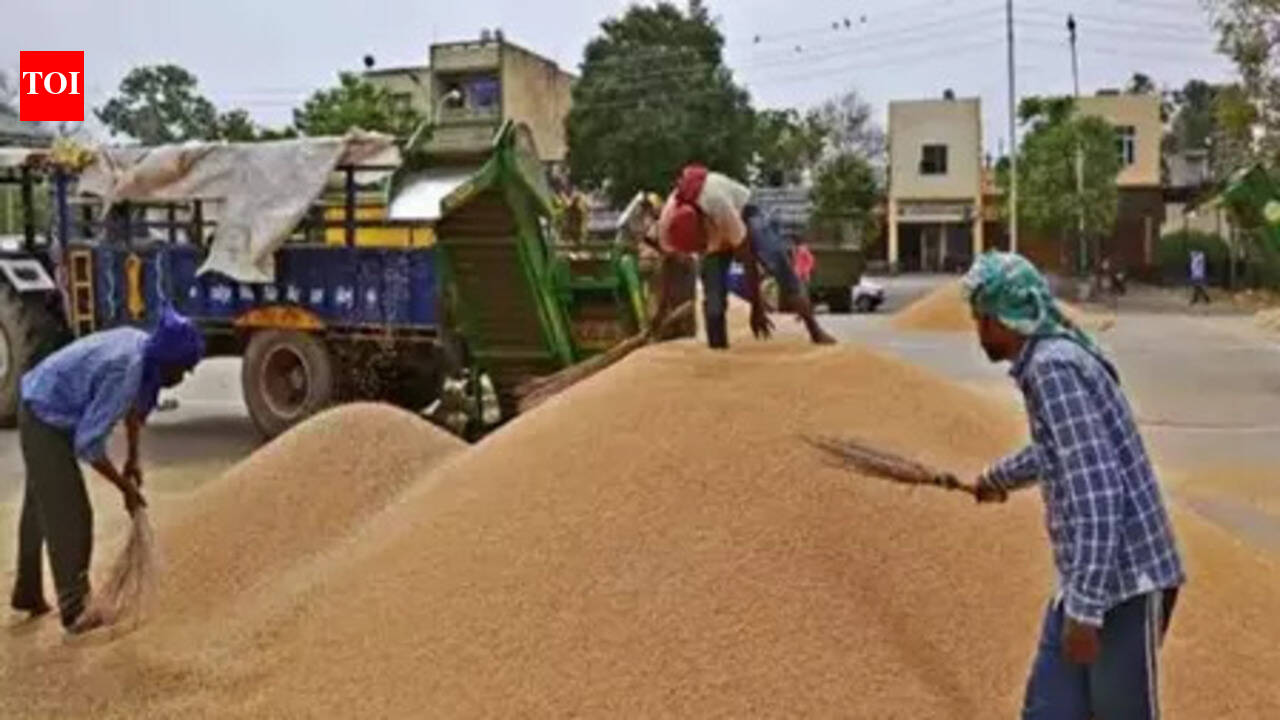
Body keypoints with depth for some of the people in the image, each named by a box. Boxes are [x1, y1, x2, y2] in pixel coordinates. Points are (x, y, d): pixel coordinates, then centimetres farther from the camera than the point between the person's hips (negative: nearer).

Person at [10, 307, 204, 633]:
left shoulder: (144, 347, -6)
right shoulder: (124, 371, -33)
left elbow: (136, 403, 13)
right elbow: (88, 444, -30)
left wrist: (132, 458, 15)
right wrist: (126, 487, -19)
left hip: (44, 413, 10)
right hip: (47, 421, -10)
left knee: (40, 508, 21)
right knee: (69, 515, -8)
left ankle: (28, 594, 36)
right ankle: (75, 611, -2)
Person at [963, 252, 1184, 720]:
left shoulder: (1053, 368, -19)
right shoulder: (1052, 360, 10)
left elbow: (1097, 493, -25)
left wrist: (1085, 608, -26)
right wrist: (1000, 477, 49)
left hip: (1124, 581, -9)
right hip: (1088, 578, 9)